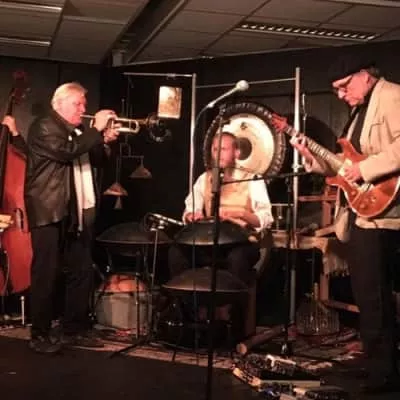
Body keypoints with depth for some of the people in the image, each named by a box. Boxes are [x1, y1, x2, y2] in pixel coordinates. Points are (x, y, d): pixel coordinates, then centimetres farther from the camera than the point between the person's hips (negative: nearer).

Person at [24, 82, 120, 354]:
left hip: (79, 213, 8)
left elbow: (96, 161, 21)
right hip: (50, 212, -8)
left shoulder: (78, 131, 19)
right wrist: (96, 130, -17)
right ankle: (40, 335, 5)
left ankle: (75, 329, 20)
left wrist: (104, 141, 4)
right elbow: (68, 151, -24)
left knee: (82, 272, 10)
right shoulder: (43, 127, -7)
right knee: (46, 274, -3)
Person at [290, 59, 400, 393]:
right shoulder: (360, 108, 21)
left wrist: (366, 168, -23)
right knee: (367, 293, 15)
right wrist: (313, 158, 7)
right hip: (359, 212, 10)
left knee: (372, 295, -9)